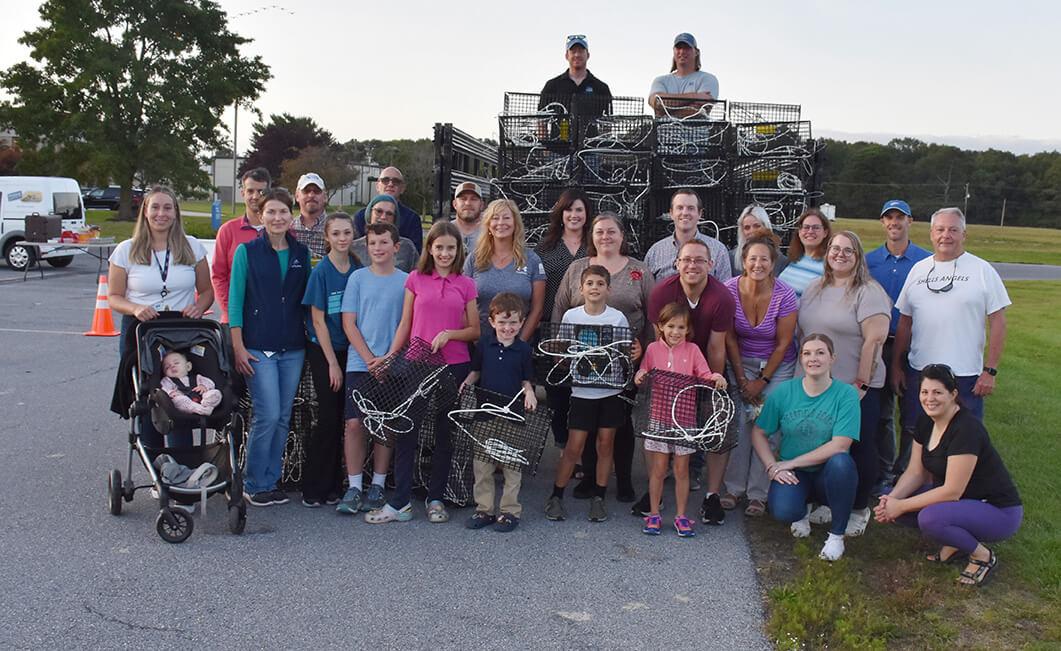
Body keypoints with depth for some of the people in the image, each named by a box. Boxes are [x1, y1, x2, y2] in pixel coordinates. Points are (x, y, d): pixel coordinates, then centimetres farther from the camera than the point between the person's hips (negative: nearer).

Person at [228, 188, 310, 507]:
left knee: (283, 418, 7)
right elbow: (235, 300, -2)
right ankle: (253, 484, 5)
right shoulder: (247, 251, -1)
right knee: (268, 415, -10)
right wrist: (238, 346, -8)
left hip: (293, 348, 4)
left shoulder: (302, 253, 9)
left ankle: (271, 481, 19)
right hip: (258, 346, -4)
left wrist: (309, 337, 7)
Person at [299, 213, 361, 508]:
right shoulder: (321, 271, -9)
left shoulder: (358, 269, 3)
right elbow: (318, 321, -9)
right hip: (323, 351, -4)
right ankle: (313, 489, 6)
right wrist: (333, 363, -10)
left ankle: (332, 486, 15)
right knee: (328, 417, -6)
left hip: (350, 349, 4)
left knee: (342, 419, 5)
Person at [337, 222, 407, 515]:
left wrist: (388, 359, -7)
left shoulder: (406, 282, 4)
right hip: (360, 364, 0)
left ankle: (377, 486, 14)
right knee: (355, 423, -6)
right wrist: (370, 359, -8)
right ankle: (354, 487, 3)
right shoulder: (358, 278, 5)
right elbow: (349, 324, 2)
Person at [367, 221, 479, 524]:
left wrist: (450, 334, -12)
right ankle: (399, 503, 4)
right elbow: (405, 325, 6)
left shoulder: (466, 285, 4)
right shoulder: (416, 279, 4)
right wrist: (390, 356, -4)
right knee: (406, 431, -3)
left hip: (454, 366, 1)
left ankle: (435, 499, 19)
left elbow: (475, 331, 6)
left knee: (445, 434, 8)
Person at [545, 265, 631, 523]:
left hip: (611, 390, 1)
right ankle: (556, 496, 14)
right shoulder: (570, 316, 0)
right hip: (582, 390, -1)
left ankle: (598, 498, 20)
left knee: (605, 444, 8)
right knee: (574, 446, -1)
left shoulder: (618, 317, -1)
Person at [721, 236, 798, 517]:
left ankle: (758, 494, 4)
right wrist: (741, 380, -6)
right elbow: (730, 339, -5)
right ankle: (734, 487, 5)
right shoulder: (730, 290, -13)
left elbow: (783, 343, -9)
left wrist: (762, 381, -7)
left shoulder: (785, 296, -17)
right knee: (739, 422, -7)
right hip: (742, 363, 1)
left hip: (777, 366, -1)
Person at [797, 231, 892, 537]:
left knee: (860, 450, 3)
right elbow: (802, 331, 16)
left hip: (855, 388, -6)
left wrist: (861, 384, -18)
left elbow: (874, 341, -16)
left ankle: (859, 510, 18)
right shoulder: (815, 290, 11)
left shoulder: (869, 293, -10)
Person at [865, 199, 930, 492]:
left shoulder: (926, 261, 0)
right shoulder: (869, 260, 6)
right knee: (881, 414, 9)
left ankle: (907, 473, 15)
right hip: (879, 346, 2)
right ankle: (883, 474, 20)